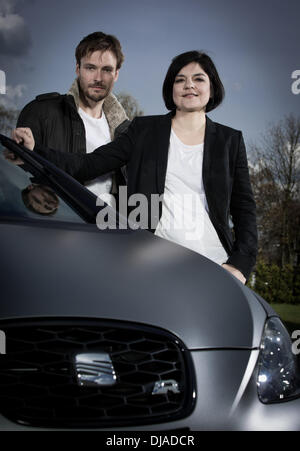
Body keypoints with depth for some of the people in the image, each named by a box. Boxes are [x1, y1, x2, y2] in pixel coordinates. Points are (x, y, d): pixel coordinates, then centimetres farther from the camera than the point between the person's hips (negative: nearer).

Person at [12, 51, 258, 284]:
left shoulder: (230, 141, 10)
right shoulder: (144, 130, 10)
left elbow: (245, 207, 8)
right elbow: (90, 164, 2)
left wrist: (240, 264, -5)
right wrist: (34, 151, -13)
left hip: (213, 264, 1)